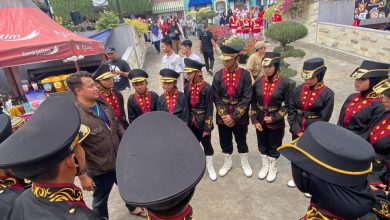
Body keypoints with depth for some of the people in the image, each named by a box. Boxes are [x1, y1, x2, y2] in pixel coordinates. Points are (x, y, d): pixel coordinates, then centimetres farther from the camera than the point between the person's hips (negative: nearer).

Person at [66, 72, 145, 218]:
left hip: (119, 161, 7)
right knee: (100, 201, 19)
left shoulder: (104, 105, -2)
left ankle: (133, 208, 57)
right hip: (100, 170, -7)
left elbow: (117, 127, 9)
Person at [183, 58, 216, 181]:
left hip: (203, 122, -4)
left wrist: (207, 127, -13)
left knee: (207, 144, 12)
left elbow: (209, 110, -14)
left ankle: (210, 167, 34)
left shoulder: (207, 88, -17)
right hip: (191, 122, 4)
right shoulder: (187, 87, -4)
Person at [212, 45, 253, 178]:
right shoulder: (218, 76, -3)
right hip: (223, 117, 2)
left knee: (241, 141, 15)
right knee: (225, 141, 15)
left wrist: (234, 116, -16)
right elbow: (216, 98, -4)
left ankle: (245, 163, 40)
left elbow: (247, 98, -13)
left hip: (240, 117, -1)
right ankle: (227, 163, 39)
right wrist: (225, 116, -13)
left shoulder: (245, 75, -9)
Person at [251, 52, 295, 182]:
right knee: (262, 146, 19)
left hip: (276, 123, -3)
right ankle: (265, 166, 43)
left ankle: (273, 169, 39)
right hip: (260, 121, 3)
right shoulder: (258, 82, -6)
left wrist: (274, 118, -15)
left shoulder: (285, 83, -14)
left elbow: (288, 105, -8)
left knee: (274, 147, 15)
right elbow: (253, 103, 2)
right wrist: (254, 120, -3)